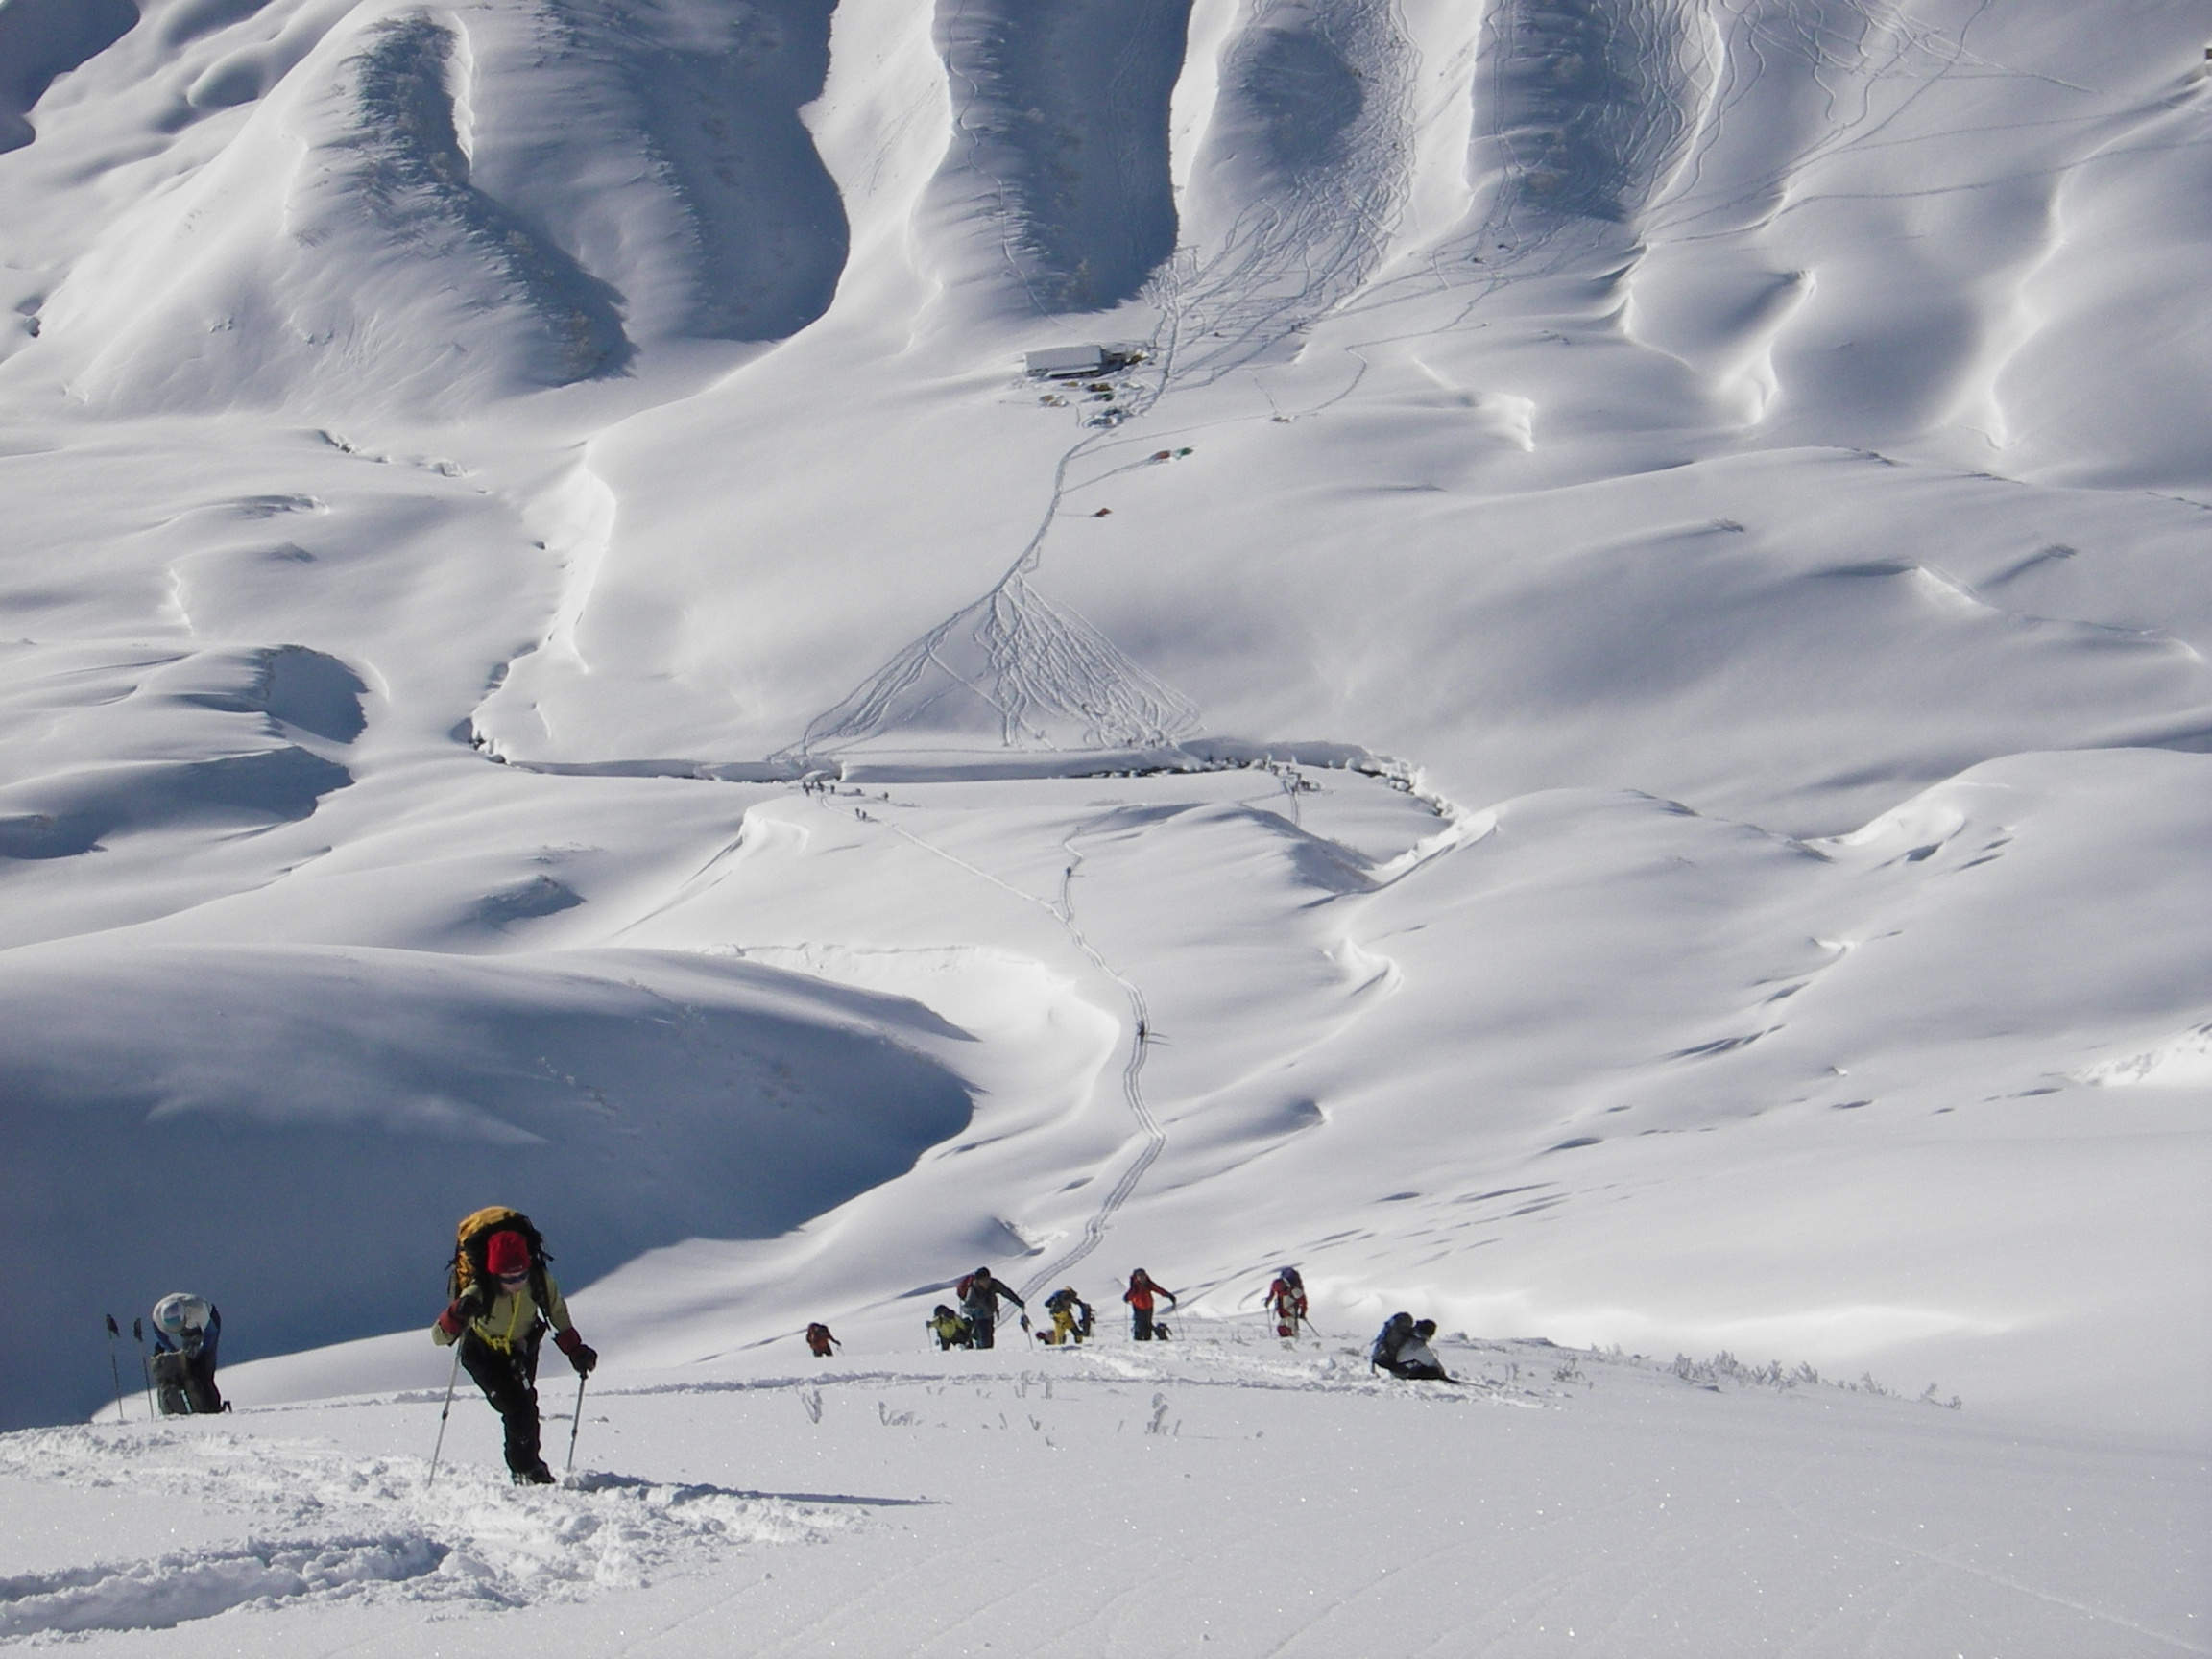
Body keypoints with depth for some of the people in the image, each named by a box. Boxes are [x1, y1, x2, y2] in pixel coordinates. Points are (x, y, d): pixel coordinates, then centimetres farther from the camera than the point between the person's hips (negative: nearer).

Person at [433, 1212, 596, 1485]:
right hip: (482, 1353, -3)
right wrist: (458, 1314, -56)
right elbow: (439, 1337, -37)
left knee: (526, 1405, -2)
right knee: (515, 1406, -17)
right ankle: (526, 1469, 0)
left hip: (522, 1348, 3)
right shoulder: (478, 1292, -37)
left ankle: (528, 1464, 20)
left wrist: (576, 1351, -8)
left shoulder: (540, 1281, -28)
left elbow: (559, 1317, -5)